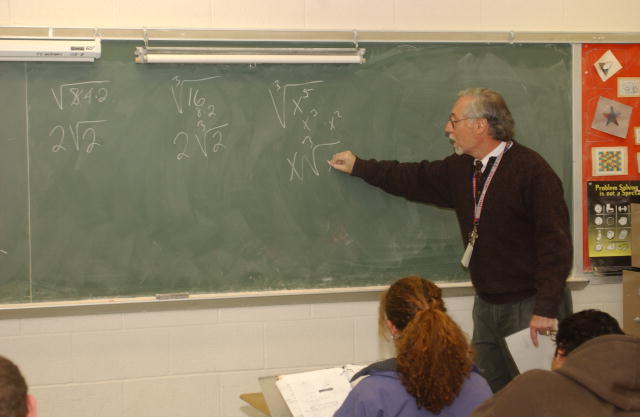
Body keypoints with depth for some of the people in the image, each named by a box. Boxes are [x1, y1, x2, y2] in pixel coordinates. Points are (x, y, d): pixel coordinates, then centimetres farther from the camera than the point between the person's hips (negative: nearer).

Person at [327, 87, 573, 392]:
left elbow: (555, 241, -21)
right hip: (487, 305, 8)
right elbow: (415, 179, 25)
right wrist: (359, 167, 30)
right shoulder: (461, 168, 9)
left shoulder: (531, 170, -17)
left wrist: (546, 309, -24)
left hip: (530, 307, -8)